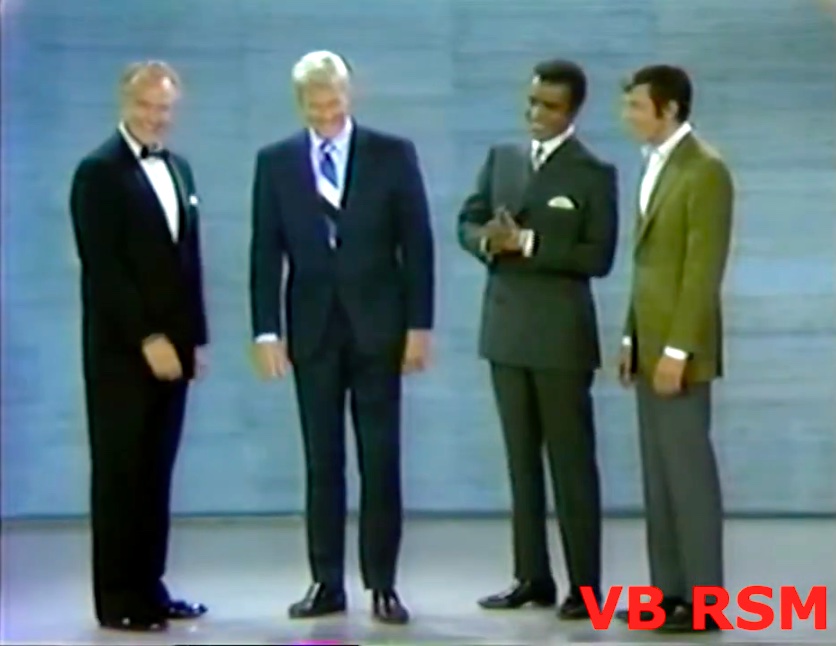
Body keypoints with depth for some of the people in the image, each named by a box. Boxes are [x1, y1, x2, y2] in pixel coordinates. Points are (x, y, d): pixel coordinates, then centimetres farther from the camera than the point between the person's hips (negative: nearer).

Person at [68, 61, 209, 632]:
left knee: (156, 474, 9)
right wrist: (148, 339, -17)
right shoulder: (99, 171, -8)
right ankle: (119, 598, 5)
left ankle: (149, 587, 16)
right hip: (122, 349, -6)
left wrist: (196, 338, 11)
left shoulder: (179, 168, 15)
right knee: (120, 474, -1)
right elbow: (103, 267, -14)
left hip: (171, 347, 7)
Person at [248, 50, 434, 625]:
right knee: (322, 462, 6)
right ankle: (327, 582, 13)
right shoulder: (275, 162, 5)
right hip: (312, 330, 1)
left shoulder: (393, 154, 1)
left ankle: (383, 585, 9)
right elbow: (266, 254, 3)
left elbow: (417, 244, 0)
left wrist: (420, 325, -5)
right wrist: (267, 331, -4)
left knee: (381, 461, 2)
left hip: (377, 327, -1)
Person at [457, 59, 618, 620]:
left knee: (572, 461, -1)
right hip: (506, 327, 6)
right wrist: (487, 240, -10)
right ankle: (532, 578, 17)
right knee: (521, 461, 10)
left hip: (560, 332, -5)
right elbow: (468, 221, 13)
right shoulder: (501, 158, 12)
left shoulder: (595, 173, -5)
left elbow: (598, 257, -11)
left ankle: (585, 586, 6)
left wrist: (528, 243, -19)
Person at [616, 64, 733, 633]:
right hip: (650, 345, 9)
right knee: (658, 473, 9)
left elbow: (703, 269, -17)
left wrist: (677, 350, -20)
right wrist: (632, 338, 14)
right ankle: (669, 590, 15)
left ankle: (702, 599, 3)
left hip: (679, 349, -9)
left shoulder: (705, 169, -12)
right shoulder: (655, 165, 15)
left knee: (689, 471, -4)